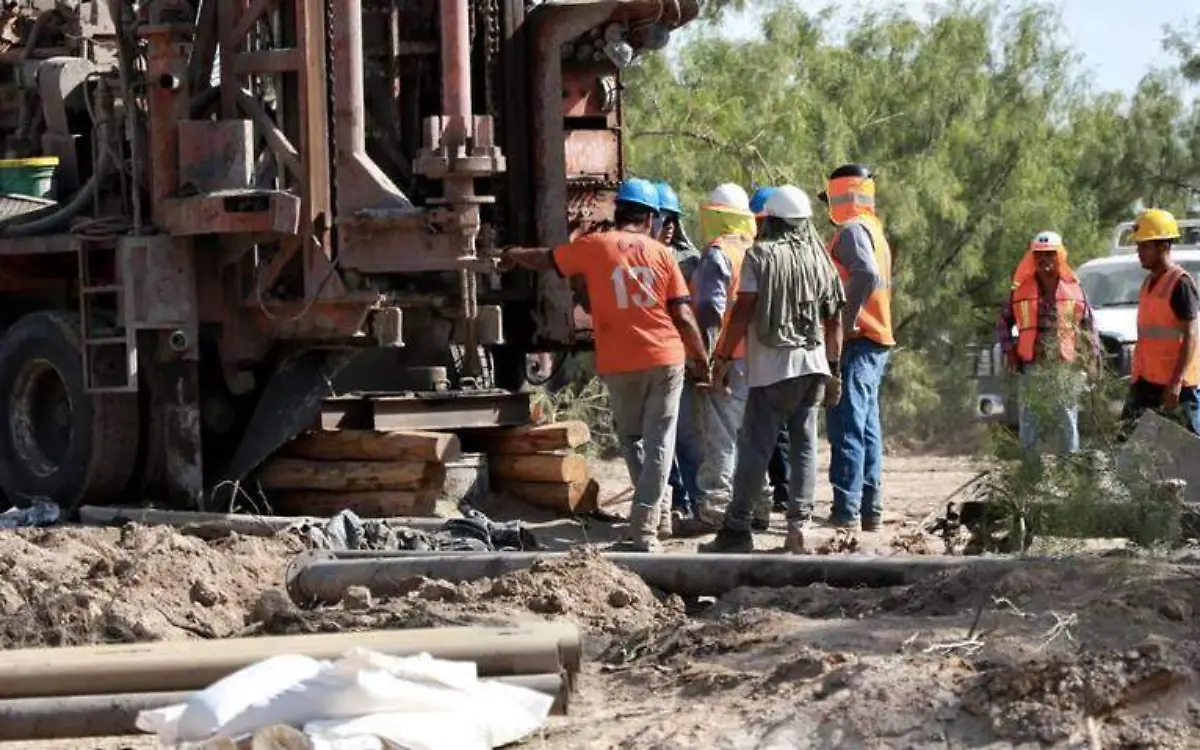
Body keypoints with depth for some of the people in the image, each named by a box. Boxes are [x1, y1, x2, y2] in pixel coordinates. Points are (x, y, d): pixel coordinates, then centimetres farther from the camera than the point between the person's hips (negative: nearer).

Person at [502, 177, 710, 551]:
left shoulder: (594, 247, 0)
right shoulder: (660, 253, 1)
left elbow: (548, 260, 17)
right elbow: (683, 314, 0)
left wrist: (516, 255, 38)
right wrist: (700, 355, 14)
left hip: (619, 364, 0)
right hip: (666, 358, 0)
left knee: (630, 438, 21)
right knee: (658, 443, 3)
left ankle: (657, 509, 16)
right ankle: (645, 528, -3)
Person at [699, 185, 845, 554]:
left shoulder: (760, 256, -4)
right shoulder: (820, 259, 10)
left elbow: (743, 312, -9)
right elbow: (834, 320, 12)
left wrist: (722, 358, -4)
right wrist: (834, 368, 19)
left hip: (770, 369, -4)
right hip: (813, 365, 4)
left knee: (755, 449, -4)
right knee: (804, 446, 8)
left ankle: (736, 529, -5)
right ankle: (799, 524, 3)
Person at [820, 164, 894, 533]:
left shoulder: (852, 230, -11)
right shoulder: (875, 231, 20)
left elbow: (867, 276, -26)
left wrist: (845, 322, -21)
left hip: (856, 341, -10)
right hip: (877, 341, 10)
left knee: (847, 428, -11)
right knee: (867, 428, 13)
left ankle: (846, 512, -14)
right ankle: (870, 510, 15)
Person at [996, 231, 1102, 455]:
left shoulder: (1073, 289, 6)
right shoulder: (1021, 291, 6)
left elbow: (1089, 324, 11)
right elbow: (1003, 322, 14)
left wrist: (1093, 356, 3)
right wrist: (1009, 351, 3)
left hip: (1065, 367, 0)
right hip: (1031, 368, 0)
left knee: (1068, 426, 3)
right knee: (1029, 427, 2)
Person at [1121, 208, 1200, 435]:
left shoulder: (1180, 284, -13)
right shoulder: (1149, 282, 14)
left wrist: (1176, 382, -24)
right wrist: (1136, 376, 21)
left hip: (1175, 383, -9)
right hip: (1147, 381, 9)